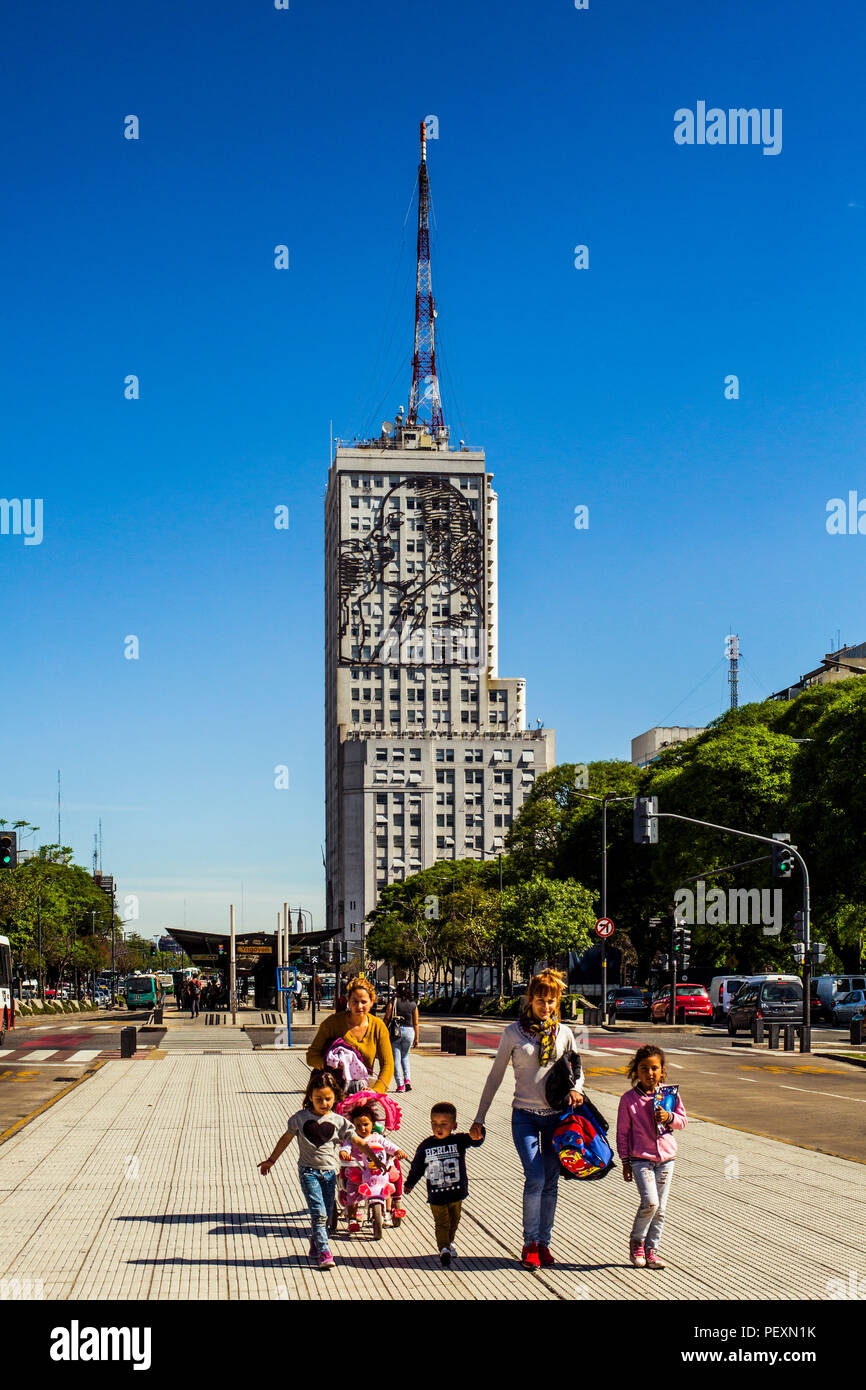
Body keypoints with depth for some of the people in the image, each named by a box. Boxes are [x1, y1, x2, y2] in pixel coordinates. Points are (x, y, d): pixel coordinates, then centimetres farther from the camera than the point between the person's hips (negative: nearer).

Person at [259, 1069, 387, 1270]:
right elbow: (286, 1139, 11)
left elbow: (359, 1142, 2)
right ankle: (324, 1253, -12)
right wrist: (271, 1160, 16)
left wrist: (375, 1160, -5)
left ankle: (315, 1248, 26)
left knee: (326, 1215, 7)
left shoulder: (339, 1121, 1)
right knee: (318, 1214, -12)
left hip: (330, 1172, 2)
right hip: (309, 1171, -2)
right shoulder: (300, 1118, -1)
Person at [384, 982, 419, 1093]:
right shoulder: (413, 1004, 4)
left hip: (395, 1031, -3)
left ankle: (400, 1084, -1)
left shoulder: (393, 1002, -2)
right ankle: (407, 1079, 4)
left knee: (396, 1058, 4)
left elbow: (386, 1018, -3)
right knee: (405, 1056, 22)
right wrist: (416, 1038, 12)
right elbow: (415, 1023, 6)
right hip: (409, 1030, 3)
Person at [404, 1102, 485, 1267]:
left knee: (454, 1220, 11)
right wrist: (409, 1184, 17)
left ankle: (449, 1243, 20)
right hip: (436, 1195, -1)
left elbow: (475, 1141, -25)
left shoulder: (459, 1140, -6)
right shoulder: (425, 1146, -2)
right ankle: (444, 1249, 11)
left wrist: (477, 1135, -48)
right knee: (441, 1222, 4)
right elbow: (417, 1167, 10)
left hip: (457, 1192, 1)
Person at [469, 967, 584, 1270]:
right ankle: (530, 1244, 1)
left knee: (551, 1182, 5)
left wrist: (576, 1088, -4)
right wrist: (479, 1118, 5)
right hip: (525, 1115, -3)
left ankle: (544, 1242, 18)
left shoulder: (563, 1033, 6)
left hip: (557, 1115, 3)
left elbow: (577, 1067, 19)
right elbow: (495, 1077, 5)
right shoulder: (514, 1032, -1)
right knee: (535, 1178, -13)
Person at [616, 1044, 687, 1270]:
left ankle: (651, 1249, 17)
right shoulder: (629, 1099, -3)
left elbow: (682, 1121, 9)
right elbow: (622, 1131, 2)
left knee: (660, 1208, 5)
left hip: (666, 1158, 3)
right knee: (650, 1202, -17)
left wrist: (669, 1117, -13)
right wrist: (625, 1161, 0)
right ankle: (636, 1242, 5)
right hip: (640, 1158, -3)